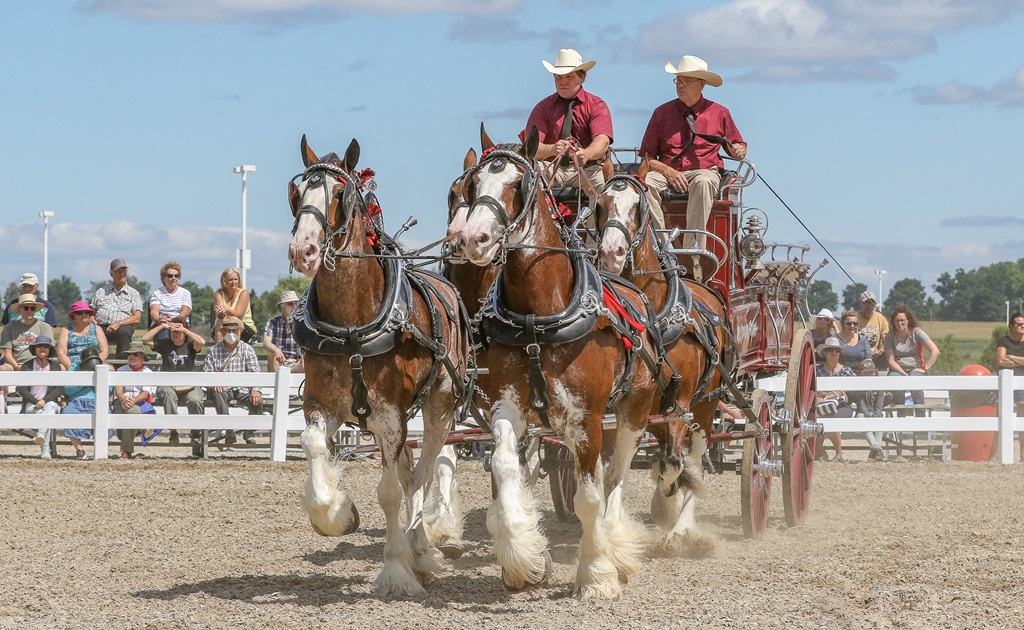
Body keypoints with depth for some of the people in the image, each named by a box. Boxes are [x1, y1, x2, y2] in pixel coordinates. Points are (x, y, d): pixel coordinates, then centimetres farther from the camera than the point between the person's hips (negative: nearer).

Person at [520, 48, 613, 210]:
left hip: (587, 168, -1)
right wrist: (552, 149, -30)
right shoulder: (543, 108, 7)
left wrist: (586, 154, -37)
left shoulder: (597, 106, 5)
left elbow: (602, 141, -13)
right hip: (552, 167, 1)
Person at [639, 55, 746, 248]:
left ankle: (693, 246, -43)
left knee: (702, 183, -39)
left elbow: (739, 146, 21)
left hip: (705, 171, -1)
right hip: (668, 172, 1)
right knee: (645, 183, -33)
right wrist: (667, 171, -11)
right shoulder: (662, 113, 10)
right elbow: (646, 156, 8)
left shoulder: (719, 113, 11)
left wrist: (738, 150, -5)